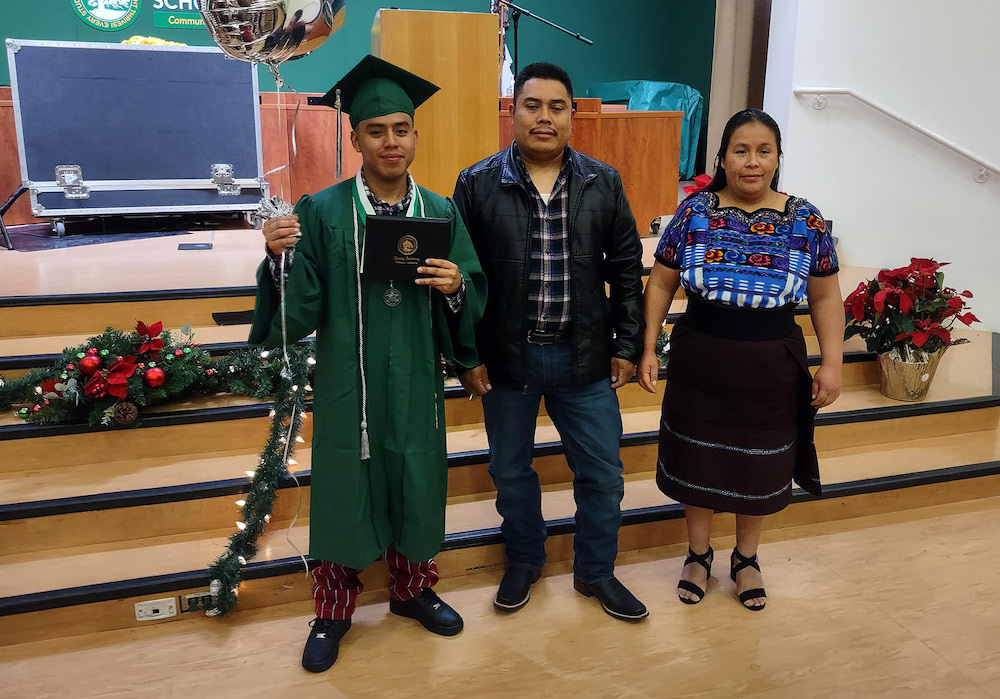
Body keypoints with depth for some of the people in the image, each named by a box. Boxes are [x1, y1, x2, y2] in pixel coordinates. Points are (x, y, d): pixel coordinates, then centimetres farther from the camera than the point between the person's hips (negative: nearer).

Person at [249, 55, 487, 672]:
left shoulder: (441, 214, 2)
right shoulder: (321, 213, -5)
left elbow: (474, 304, 1)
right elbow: (302, 309, -9)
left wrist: (457, 286, -20)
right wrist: (280, 258, -26)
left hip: (416, 382, 3)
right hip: (349, 383, -2)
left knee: (416, 484, 15)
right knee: (345, 489, 9)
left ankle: (412, 589, 39)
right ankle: (335, 610, 30)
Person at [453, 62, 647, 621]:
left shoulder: (604, 183, 1)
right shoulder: (477, 185, -4)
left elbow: (626, 269, 4)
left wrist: (627, 345, 1)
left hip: (585, 356, 1)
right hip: (507, 358, -1)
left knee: (603, 474, 10)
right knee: (511, 470, 15)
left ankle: (596, 571, 33)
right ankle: (524, 561, 40)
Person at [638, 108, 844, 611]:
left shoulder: (806, 220, -3)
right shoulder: (694, 211, -5)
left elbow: (825, 297, 2)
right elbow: (661, 283, -1)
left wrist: (832, 363, -4)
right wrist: (647, 349, -5)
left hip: (772, 369, 1)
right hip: (700, 362, 0)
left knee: (760, 467, 14)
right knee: (697, 459, 13)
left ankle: (746, 558, 39)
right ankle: (698, 554, 36)